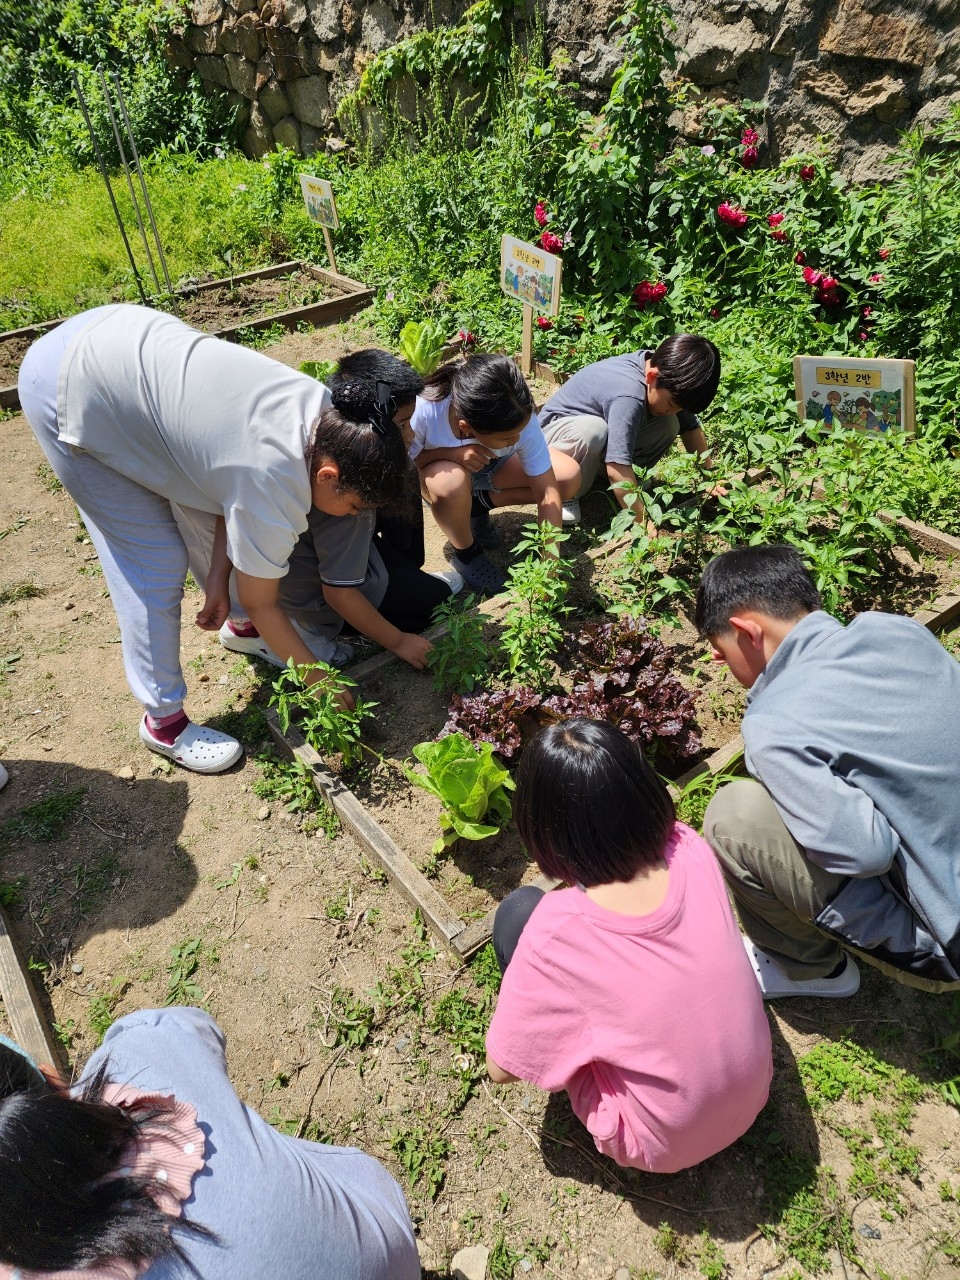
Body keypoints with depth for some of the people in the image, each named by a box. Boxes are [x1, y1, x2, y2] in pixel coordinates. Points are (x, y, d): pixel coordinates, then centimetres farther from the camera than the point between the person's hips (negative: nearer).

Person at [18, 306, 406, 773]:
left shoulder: (325, 408, -10)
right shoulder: (275, 492, -29)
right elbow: (261, 603, -14)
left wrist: (218, 577, -1)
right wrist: (322, 681, -3)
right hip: (67, 390, -8)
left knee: (203, 513, 14)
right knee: (156, 566, -5)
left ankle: (244, 626, 38)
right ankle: (163, 720, 12)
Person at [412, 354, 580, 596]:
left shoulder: (520, 420, -33)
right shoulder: (423, 412, -40)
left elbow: (547, 493, -27)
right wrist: (449, 452, -40)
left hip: (492, 467, 3)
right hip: (440, 469, -2)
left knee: (570, 476, -15)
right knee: (451, 482, -40)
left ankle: (479, 504, 3)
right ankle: (466, 553, -7)